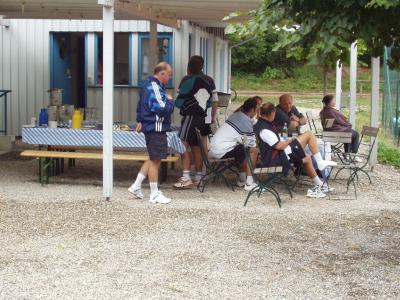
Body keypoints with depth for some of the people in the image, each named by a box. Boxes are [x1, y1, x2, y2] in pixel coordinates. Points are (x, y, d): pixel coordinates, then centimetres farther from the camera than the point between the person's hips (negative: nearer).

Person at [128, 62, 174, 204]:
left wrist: (140, 120, 30)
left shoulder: (147, 85, 14)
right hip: (156, 128, -10)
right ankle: (154, 195, 7)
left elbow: (140, 105, 26)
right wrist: (170, 101, -8)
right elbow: (163, 109, -26)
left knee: (154, 159, 18)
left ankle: (136, 186, 21)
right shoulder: (154, 87, -19)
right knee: (155, 160, -1)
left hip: (150, 127, 10)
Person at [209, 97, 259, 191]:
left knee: (242, 152, 26)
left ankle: (242, 179, 30)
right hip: (222, 151, -9)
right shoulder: (247, 122, -11)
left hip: (213, 148, 9)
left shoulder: (235, 115, 13)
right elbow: (252, 146, -5)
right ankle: (249, 183, -4)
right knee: (253, 151, -5)